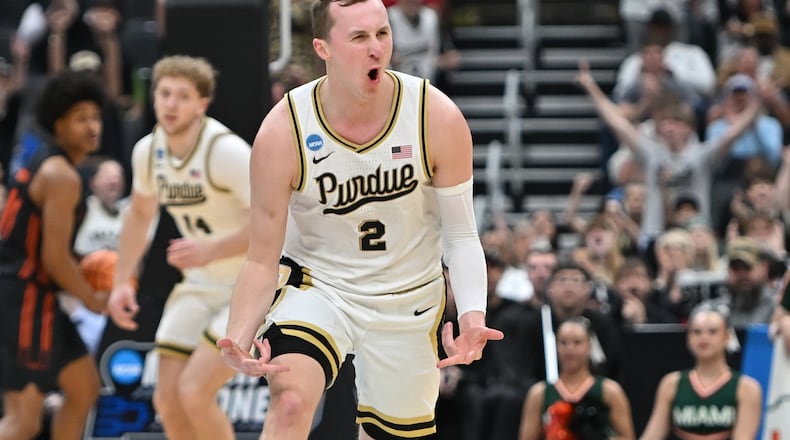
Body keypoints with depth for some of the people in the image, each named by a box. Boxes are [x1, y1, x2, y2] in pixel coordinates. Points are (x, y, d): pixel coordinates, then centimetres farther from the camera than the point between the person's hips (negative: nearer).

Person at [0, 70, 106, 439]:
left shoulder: (40, 164, 15)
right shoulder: (62, 176, -16)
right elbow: (54, 258, -20)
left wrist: (82, 265, 16)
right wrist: (94, 300, -5)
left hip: (29, 298, 10)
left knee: (84, 388, 20)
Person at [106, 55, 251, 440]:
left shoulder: (226, 151, -24)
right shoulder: (148, 150, -1)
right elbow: (140, 213, 18)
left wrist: (212, 249, -36)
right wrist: (122, 281, 10)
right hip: (201, 286, 7)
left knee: (194, 391, -19)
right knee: (168, 400, 2)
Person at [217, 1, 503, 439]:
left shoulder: (438, 118, -18)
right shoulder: (283, 132, -20)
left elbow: (461, 235, -8)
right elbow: (263, 260, -13)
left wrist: (472, 316, -27)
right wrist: (238, 339, -31)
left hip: (408, 301, 2)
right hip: (317, 284, -2)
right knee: (291, 401, -29)